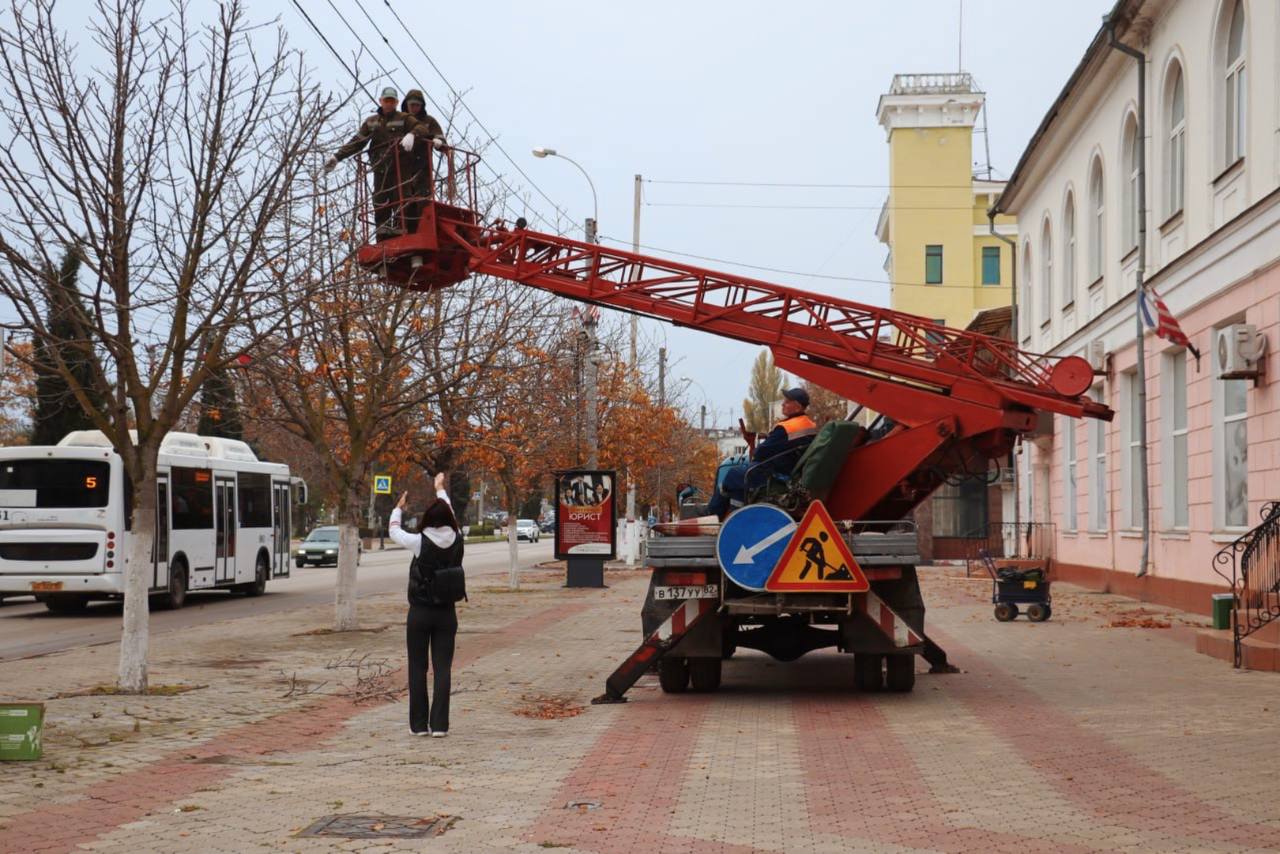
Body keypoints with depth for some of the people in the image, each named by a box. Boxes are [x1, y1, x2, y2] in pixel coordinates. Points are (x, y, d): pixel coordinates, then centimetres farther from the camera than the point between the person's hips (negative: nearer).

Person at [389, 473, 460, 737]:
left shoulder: (421, 542, -13)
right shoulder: (457, 540, -4)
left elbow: (393, 531, 6)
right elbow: (450, 515, 16)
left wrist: (399, 508, 25)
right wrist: (440, 489, 34)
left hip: (420, 614, -2)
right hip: (446, 614, 2)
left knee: (417, 669, 7)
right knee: (443, 669, 4)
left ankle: (419, 724, 11)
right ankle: (439, 725, 0)